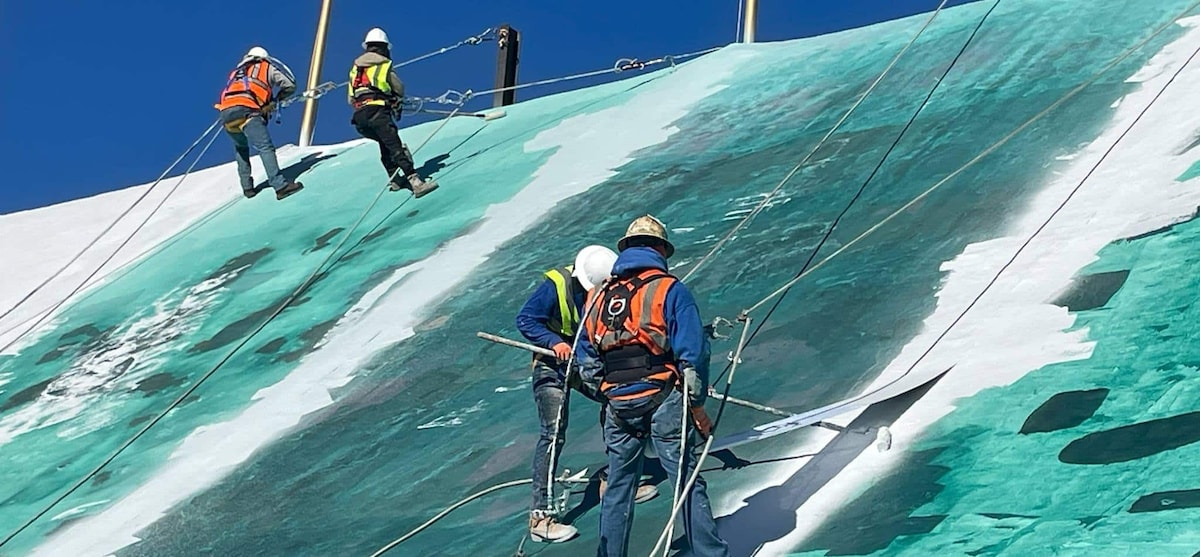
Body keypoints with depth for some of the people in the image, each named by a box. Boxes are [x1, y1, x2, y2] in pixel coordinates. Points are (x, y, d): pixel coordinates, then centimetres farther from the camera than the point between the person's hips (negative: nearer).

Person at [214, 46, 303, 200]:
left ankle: (247, 187, 20)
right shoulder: (267, 67, 25)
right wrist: (278, 98, 37)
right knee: (265, 147, -16)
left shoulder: (236, 72, 37)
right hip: (246, 111, -5)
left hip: (226, 113, 5)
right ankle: (280, 185, -32)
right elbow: (290, 85, 19)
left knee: (241, 148, 28)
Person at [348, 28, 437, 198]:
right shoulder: (385, 64, 11)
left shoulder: (355, 67, 24)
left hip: (359, 117, 6)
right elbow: (400, 89, 16)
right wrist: (396, 102, 36)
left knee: (385, 144, 26)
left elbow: (351, 99, 23)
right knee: (396, 147, -18)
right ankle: (416, 182, -31)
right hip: (377, 111, -6)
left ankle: (394, 179, 21)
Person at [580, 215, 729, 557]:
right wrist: (698, 408, -3)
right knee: (688, 484, 1)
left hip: (618, 407, 5)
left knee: (618, 488, 16)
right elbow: (692, 352, -10)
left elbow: (585, 359, 16)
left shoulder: (598, 296, 12)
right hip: (663, 401, -4)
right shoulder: (670, 289, -4)